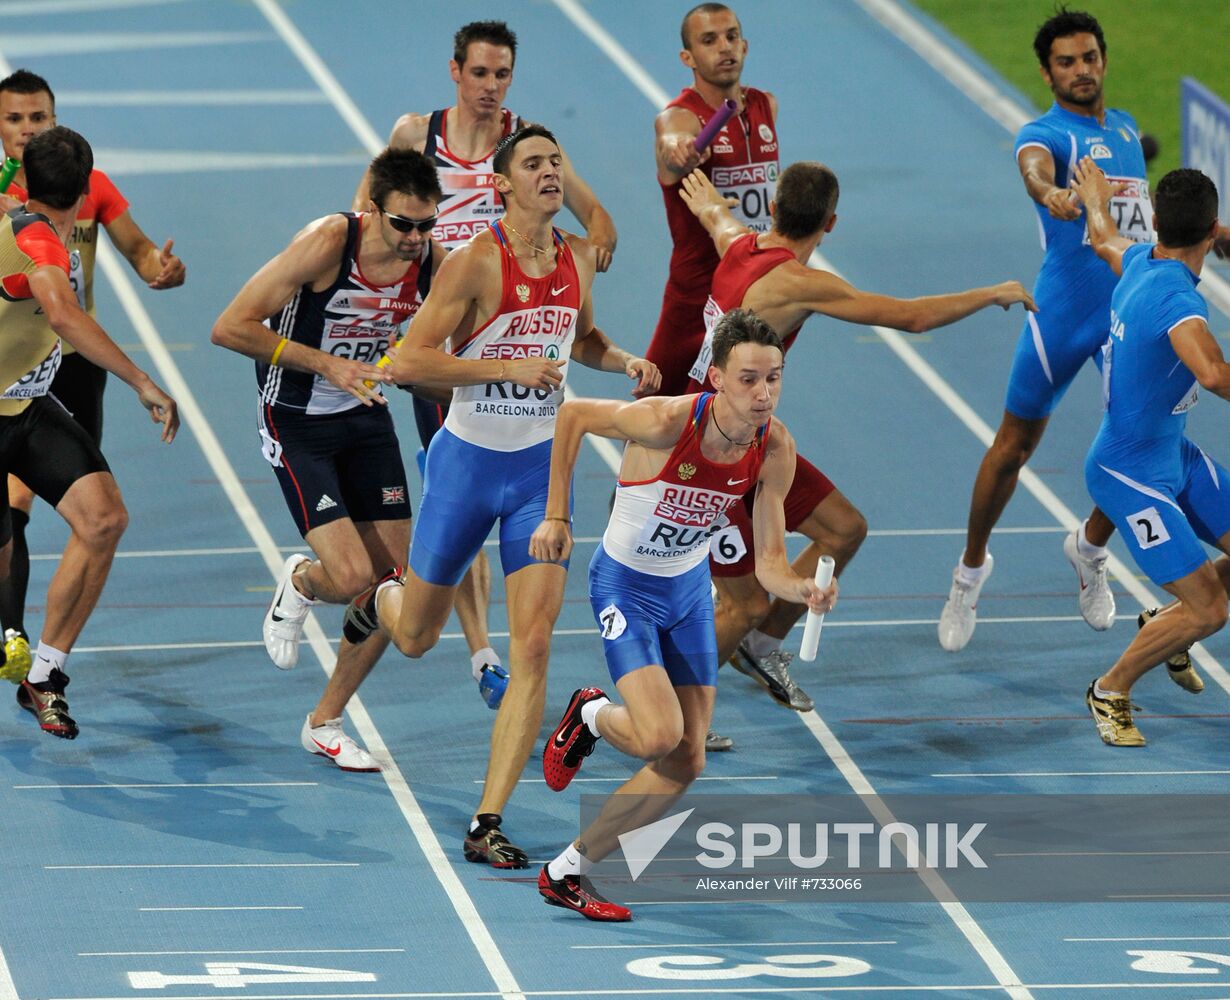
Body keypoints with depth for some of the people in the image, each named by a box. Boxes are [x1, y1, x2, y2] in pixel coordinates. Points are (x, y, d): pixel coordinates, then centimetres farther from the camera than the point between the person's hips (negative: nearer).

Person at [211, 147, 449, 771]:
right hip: (297, 422, -6)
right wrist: (326, 364, -26)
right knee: (351, 576, -19)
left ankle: (324, 724, 20)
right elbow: (230, 328, -24)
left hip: (367, 416, 6)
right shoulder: (328, 242, -26)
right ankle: (298, 584, 19)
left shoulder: (433, 262, -10)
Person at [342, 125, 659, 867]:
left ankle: (488, 826, -8)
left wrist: (624, 362, 2)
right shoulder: (476, 263, -16)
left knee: (534, 645, -11)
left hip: (540, 469, 3)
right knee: (415, 638, 14)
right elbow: (409, 361, -20)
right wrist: (508, 367, -25)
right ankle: (386, 596, 55)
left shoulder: (579, 257, 1)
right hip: (468, 462, -3)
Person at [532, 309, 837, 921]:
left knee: (684, 765, 3)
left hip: (689, 589, 5)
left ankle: (567, 872, 18)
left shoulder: (775, 449, -16)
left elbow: (769, 565, -13)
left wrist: (805, 591, -35)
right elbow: (573, 416, -13)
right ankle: (592, 717, 12)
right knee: (660, 735, -24)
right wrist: (556, 516, -10)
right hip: (626, 586, -5)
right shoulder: (665, 422, -31)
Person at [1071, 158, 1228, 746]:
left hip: (1174, 455, 9)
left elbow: (1104, 241, 23)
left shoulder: (1140, 260, -3)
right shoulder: (1175, 298, -32)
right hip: (1130, 474, -9)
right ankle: (1111, 692, 13)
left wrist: (1096, 200, 45)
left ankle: (1162, 632, 34)